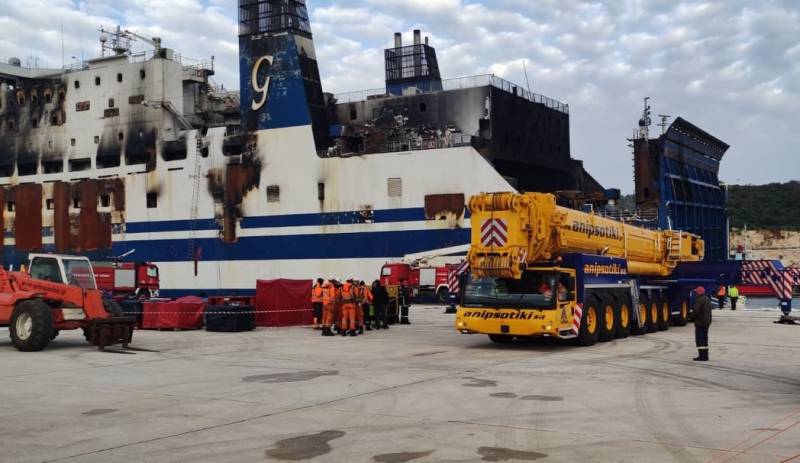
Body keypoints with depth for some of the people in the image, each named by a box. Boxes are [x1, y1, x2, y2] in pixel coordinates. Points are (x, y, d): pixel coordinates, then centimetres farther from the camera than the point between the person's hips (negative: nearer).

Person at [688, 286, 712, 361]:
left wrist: (691, 318, -7)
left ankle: (702, 356, -9)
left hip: (700, 323, -10)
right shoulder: (707, 299, 13)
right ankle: (705, 356, 20)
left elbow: (695, 311, -24)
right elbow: (710, 308, 20)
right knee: (704, 339, 16)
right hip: (707, 322, 10)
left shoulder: (699, 300, -19)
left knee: (699, 339, -6)